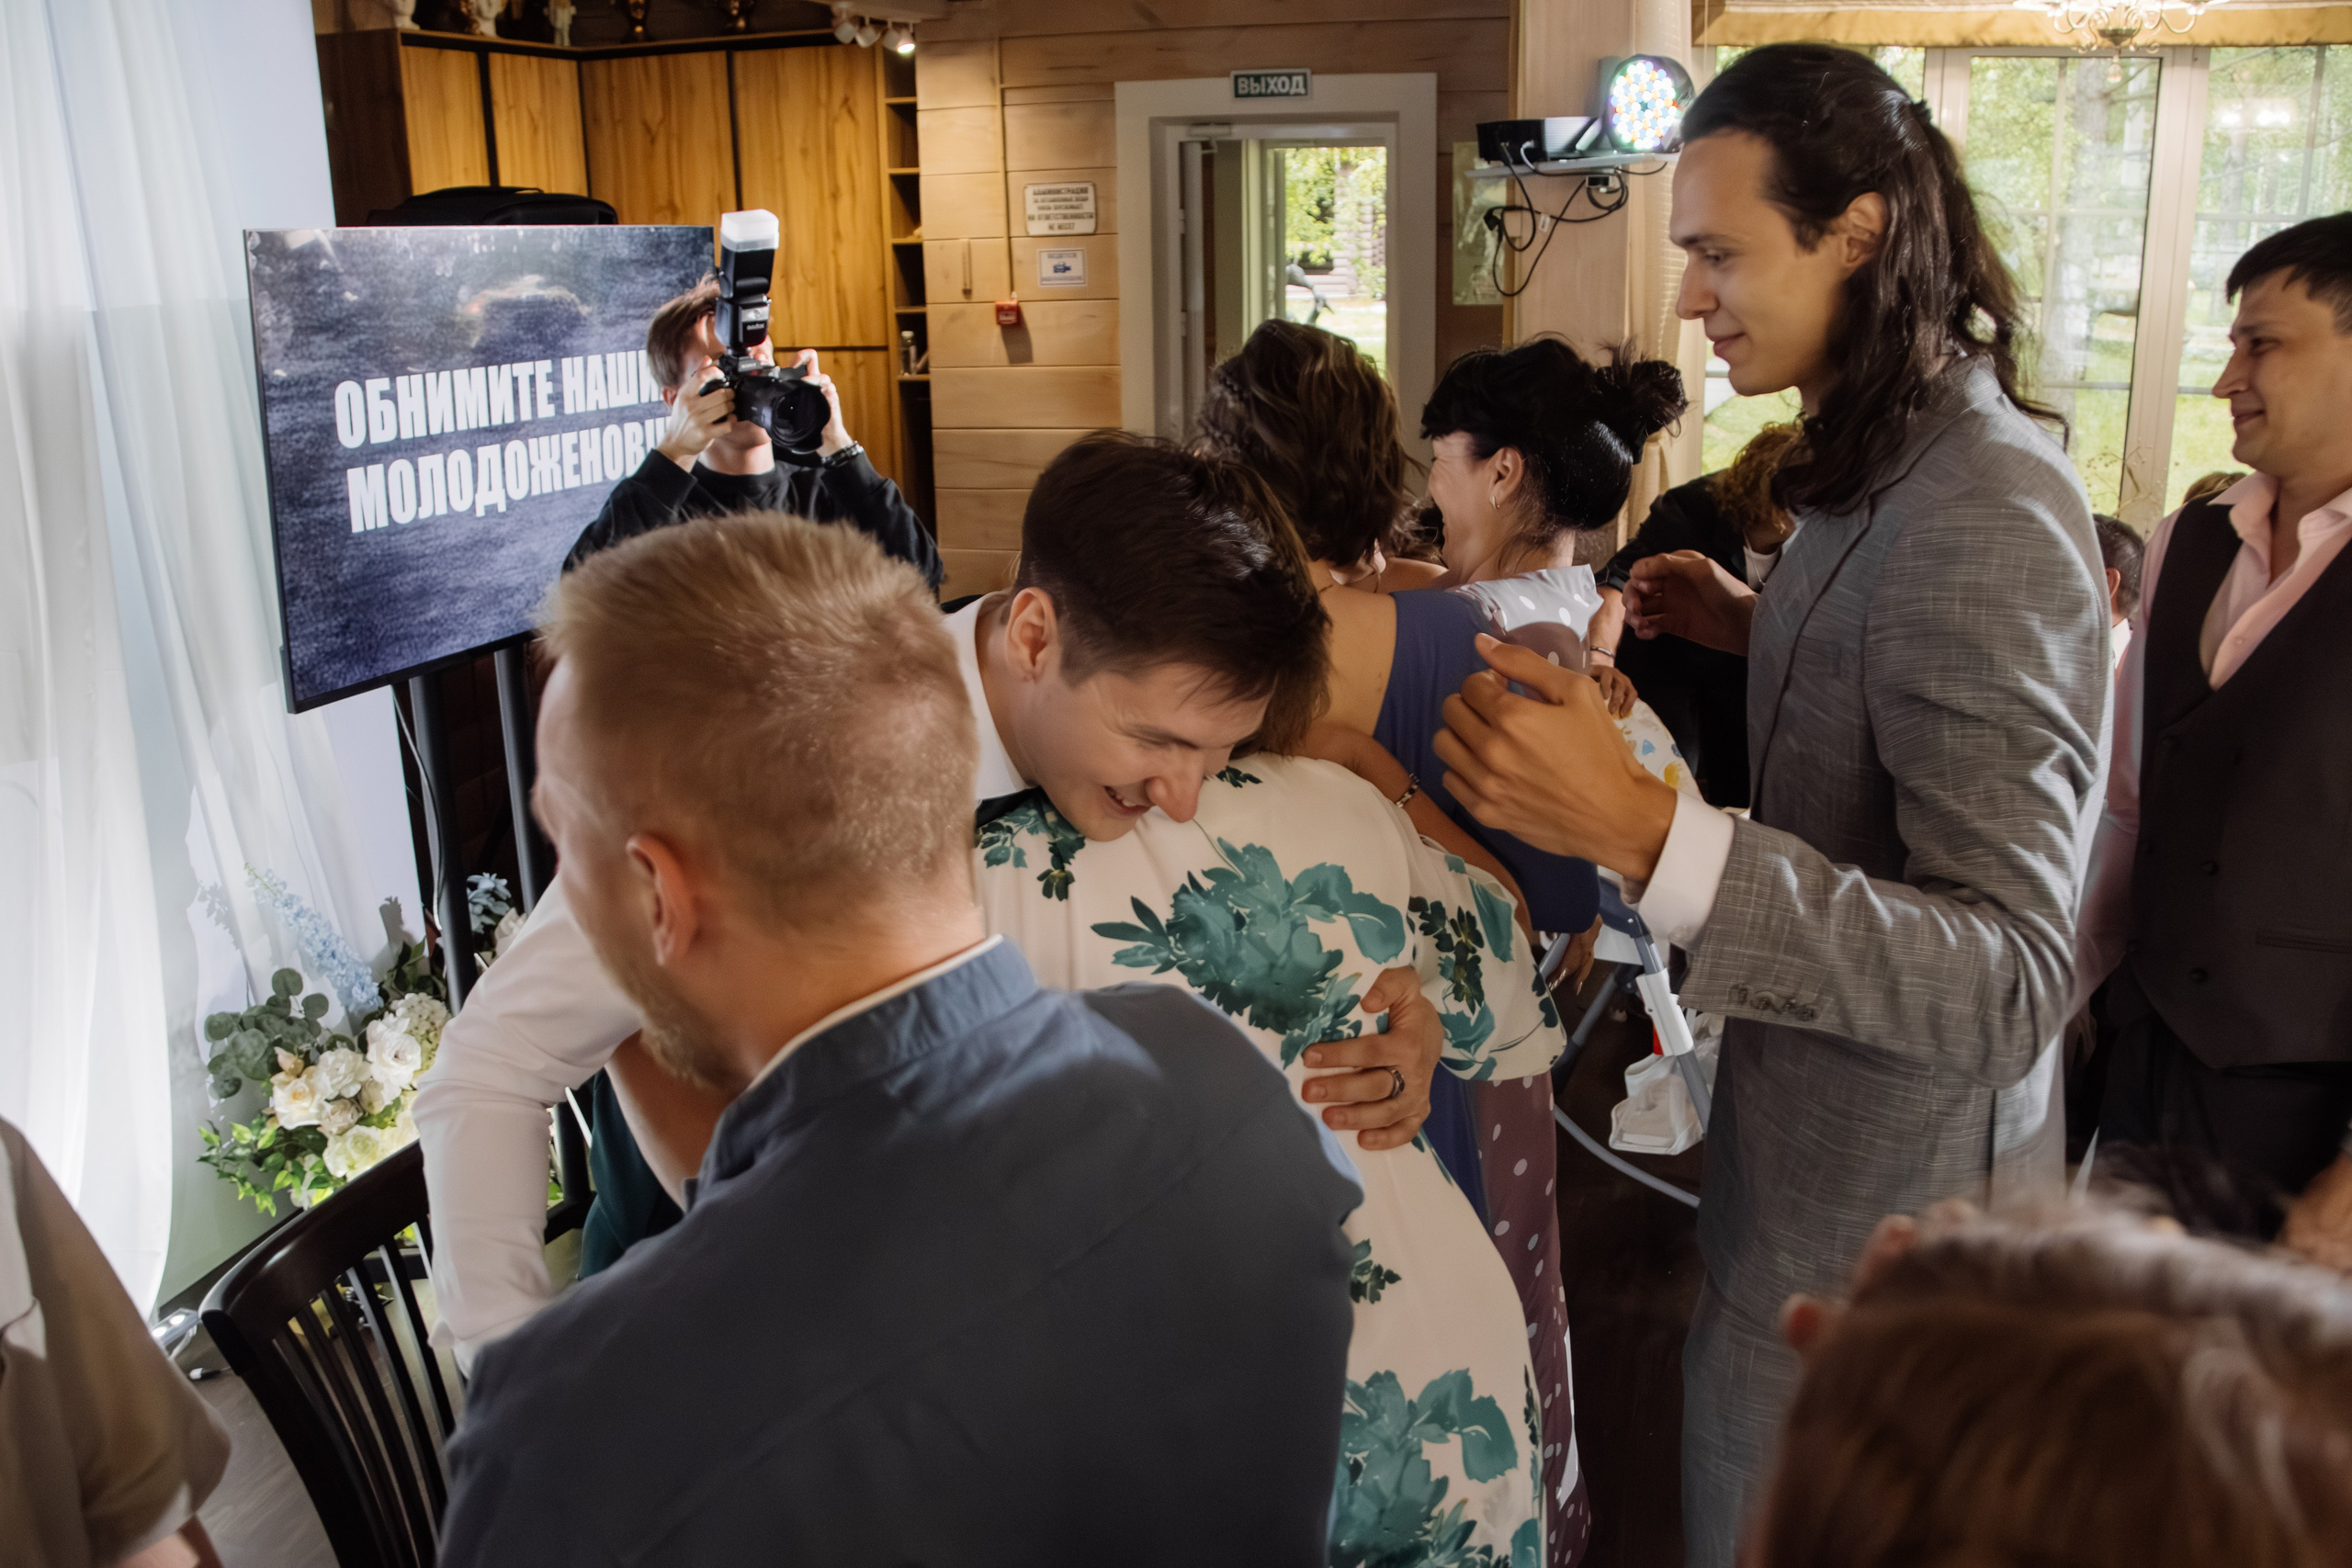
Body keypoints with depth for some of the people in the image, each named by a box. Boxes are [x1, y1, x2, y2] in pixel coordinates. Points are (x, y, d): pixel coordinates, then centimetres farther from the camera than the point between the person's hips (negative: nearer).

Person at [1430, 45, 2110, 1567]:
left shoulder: (1979, 515, -28)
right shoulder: (1906, 459, 3)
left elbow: (2006, 979, -32)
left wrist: (1647, 833, -43)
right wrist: (1764, 629, 3)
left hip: (1876, 1231, -9)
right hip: (1816, 1157, 9)